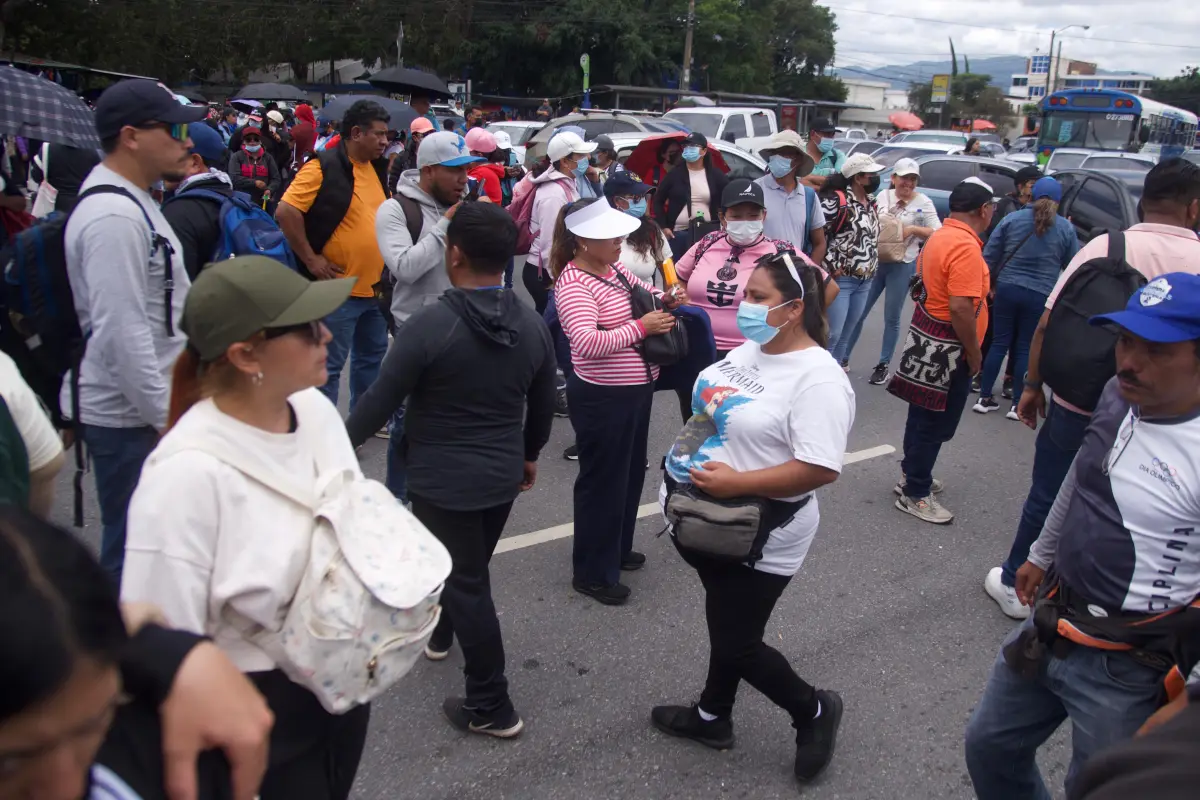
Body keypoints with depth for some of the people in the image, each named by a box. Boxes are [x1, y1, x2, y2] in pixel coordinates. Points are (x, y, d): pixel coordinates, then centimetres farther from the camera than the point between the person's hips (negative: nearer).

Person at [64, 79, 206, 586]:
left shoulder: (133, 202, 14)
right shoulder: (114, 217, -20)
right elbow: (122, 331, -24)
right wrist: (164, 417, -20)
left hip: (149, 406, 10)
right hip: (128, 417, -10)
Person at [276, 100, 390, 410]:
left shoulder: (376, 167, 11)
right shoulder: (324, 166, -13)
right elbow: (285, 212, -19)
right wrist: (310, 259, -17)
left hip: (375, 287, 8)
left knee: (372, 357, 19)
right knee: (329, 365, 1)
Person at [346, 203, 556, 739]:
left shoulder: (429, 325, -22)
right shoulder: (532, 325, -3)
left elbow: (381, 400, -15)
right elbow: (543, 406, 8)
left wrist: (343, 443, 1)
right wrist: (529, 455, 24)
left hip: (443, 480, -6)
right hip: (503, 475, 6)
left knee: (467, 584, 5)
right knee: (469, 566, 27)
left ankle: (491, 708, 14)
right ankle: (439, 632, 54)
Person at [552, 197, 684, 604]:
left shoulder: (613, 269, 5)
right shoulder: (573, 285, -22)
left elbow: (645, 294, 23)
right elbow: (587, 343, -35)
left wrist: (665, 299, 0)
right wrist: (642, 327, -29)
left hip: (635, 390, 10)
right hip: (602, 398, -9)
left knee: (630, 474, 23)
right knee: (603, 481, 4)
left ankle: (617, 549, 43)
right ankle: (592, 572, 20)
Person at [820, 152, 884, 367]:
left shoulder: (871, 202, 13)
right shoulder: (836, 200, -13)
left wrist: (873, 267, 17)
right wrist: (832, 266, -15)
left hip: (865, 280, 8)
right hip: (840, 279, -8)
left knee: (846, 333, 14)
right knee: (832, 334, -7)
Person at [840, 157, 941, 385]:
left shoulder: (923, 202, -5)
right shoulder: (883, 196, 4)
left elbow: (938, 233, -9)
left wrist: (912, 229, -20)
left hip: (902, 266, -3)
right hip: (875, 261, 3)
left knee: (891, 318, 7)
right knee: (858, 313, 7)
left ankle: (883, 365, 18)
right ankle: (843, 358, 18)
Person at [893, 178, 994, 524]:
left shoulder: (940, 236, 7)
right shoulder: (966, 247, -22)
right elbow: (961, 308, -27)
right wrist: (974, 353, -17)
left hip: (927, 339, 10)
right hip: (949, 348, -10)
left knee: (923, 415, 21)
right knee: (936, 424, 0)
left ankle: (913, 476, 35)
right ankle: (915, 494, 10)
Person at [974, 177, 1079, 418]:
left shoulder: (1012, 218, 0)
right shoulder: (1066, 228, -1)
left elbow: (989, 255, 0)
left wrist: (990, 282, 12)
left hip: (1007, 289, 1)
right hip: (1040, 296, -1)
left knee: (999, 343, 9)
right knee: (1026, 348, 8)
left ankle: (984, 398, 13)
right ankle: (1017, 404, 13)